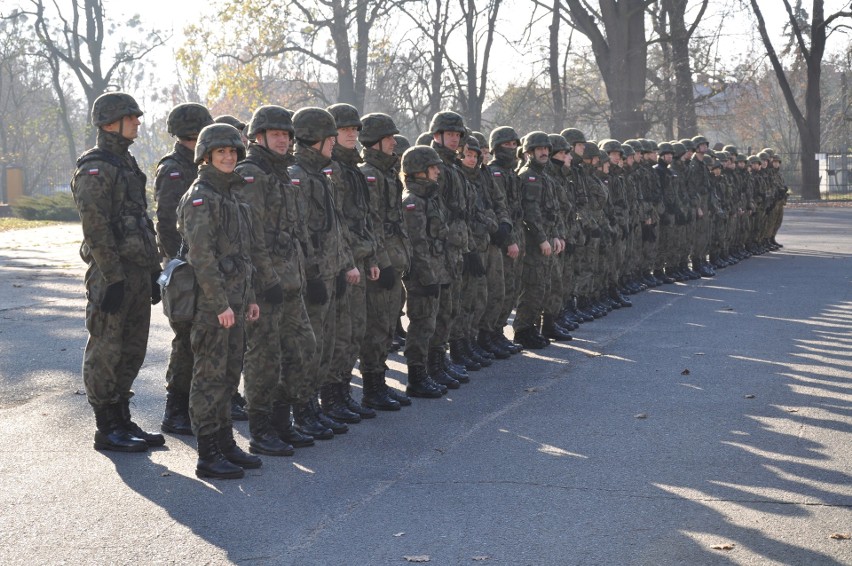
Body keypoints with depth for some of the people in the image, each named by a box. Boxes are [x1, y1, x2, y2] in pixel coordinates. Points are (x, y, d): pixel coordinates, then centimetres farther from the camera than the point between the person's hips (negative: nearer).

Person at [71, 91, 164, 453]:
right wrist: (113, 279, -21)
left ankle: (123, 422, 21)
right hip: (112, 273, -9)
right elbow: (95, 229, -18)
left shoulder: (128, 165, 17)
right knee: (106, 352, -1)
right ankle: (107, 430, 5)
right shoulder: (94, 169, -12)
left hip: (137, 271, 9)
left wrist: (154, 270, 18)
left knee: (132, 350, 13)